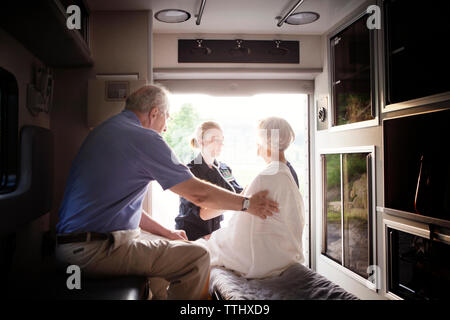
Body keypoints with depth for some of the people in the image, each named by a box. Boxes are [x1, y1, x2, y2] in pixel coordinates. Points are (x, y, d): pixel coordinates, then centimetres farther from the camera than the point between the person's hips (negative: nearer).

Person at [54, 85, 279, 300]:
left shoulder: (107, 129, 16)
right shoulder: (143, 138, -14)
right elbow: (199, 194, -11)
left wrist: (167, 233, 22)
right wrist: (247, 204, 3)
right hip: (94, 250, -11)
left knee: (166, 244, 24)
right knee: (197, 257, -12)